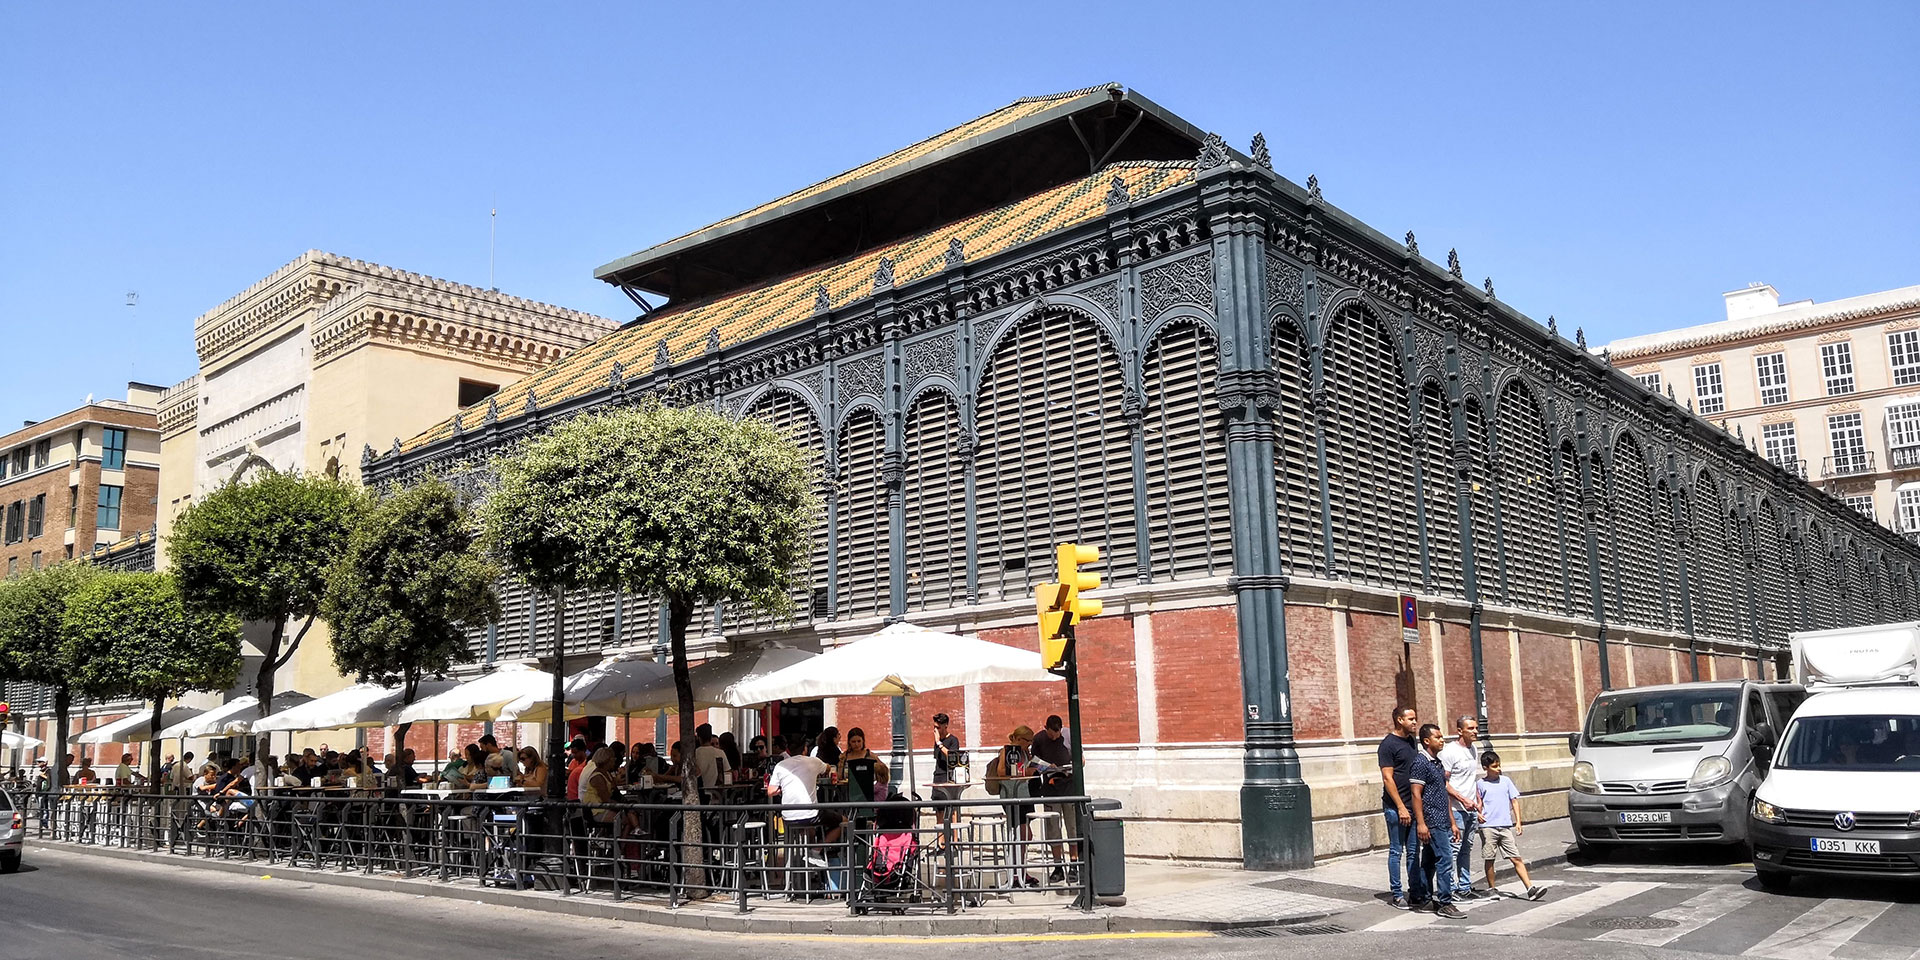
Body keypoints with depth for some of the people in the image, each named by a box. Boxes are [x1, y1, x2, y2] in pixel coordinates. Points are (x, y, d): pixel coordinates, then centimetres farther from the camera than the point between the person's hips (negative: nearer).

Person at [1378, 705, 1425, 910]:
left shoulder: (1411, 741, 12)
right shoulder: (1388, 744, -11)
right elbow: (1387, 778, -14)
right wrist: (1401, 807, -16)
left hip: (1413, 805, 7)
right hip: (1395, 807, -7)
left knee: (1414, 851, 10)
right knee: (1396, 851, 1)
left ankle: (1415, 893, 16)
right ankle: (1396, 894, 8)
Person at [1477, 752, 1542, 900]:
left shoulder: (1506, 781, 7)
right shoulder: (1480, 784, 0)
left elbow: (1514, 801, 10)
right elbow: (1478, 804, 7)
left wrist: (1518, 822, 4)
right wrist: (1478, 815, -13)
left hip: (1505, 827, 2)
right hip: (1488, 827, -2)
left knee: (1516, 859, -2)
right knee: (1489, 859, 6)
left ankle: (1530, 889, -6)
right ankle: (1491, 888, 19)